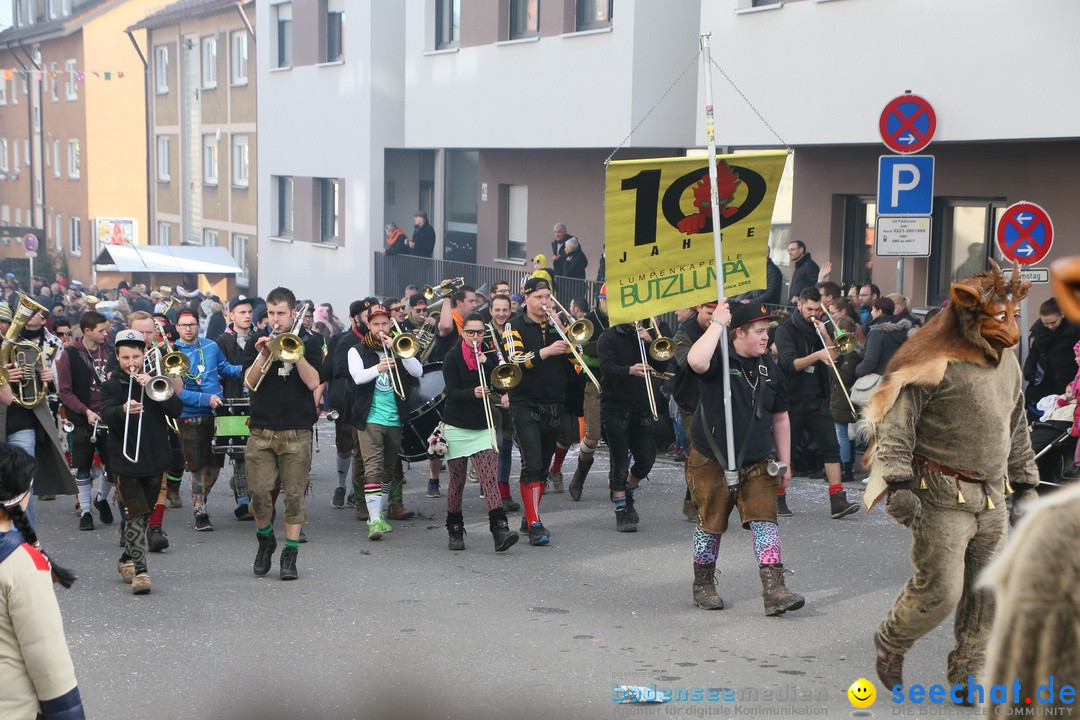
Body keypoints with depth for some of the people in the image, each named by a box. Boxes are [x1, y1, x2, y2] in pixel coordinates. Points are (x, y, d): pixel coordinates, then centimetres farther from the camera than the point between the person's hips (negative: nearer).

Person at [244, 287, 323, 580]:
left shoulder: (309, 340, 3)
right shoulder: (259, 341, 10)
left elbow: (312, 382, -9)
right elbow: (250, 382, 0)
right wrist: (263, 355, -14)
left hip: (296, 431, -2)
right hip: (261, 429, 2)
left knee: (294, 495, -2)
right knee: (259, 492, -3)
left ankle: (289, 555, 7)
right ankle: (266, 539, 23)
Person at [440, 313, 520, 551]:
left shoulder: (489, 357, 7)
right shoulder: (453, 357, -4)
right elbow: (452, 393, -14)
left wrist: (485, 363, -13)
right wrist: (473, 393, -33)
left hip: (483, 427, 2)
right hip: (456, 426, -2)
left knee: (489, 477, -12)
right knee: (457, 480, 5)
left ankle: (500, 529, -20)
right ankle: (455, 530, 21)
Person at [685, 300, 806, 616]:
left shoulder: (769, 368, 6)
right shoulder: (720, 359, -11)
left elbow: (779, 418, 14)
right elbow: (696, 362, -38)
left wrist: (785, 463, 13)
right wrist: (717, 323, -29)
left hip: (758, 463, 4)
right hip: (712, 463, -4)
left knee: (765, 521, -7)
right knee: (711, 525, 8)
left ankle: (774, 591, -9)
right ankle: (703, 585, 27)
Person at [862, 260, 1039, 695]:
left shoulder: (1008, 363, 12)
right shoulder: (935, 364, -13)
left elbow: (1017, 429, 23)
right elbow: (895, 422, -14)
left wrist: (1025, 483, 22)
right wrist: (897, 484, -20)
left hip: (992, 500, 7)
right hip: (942, 498, -7)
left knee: (988, 594, 8)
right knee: (939, 590, -7)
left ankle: (967, 674, 24)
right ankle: (891, 644, 21)